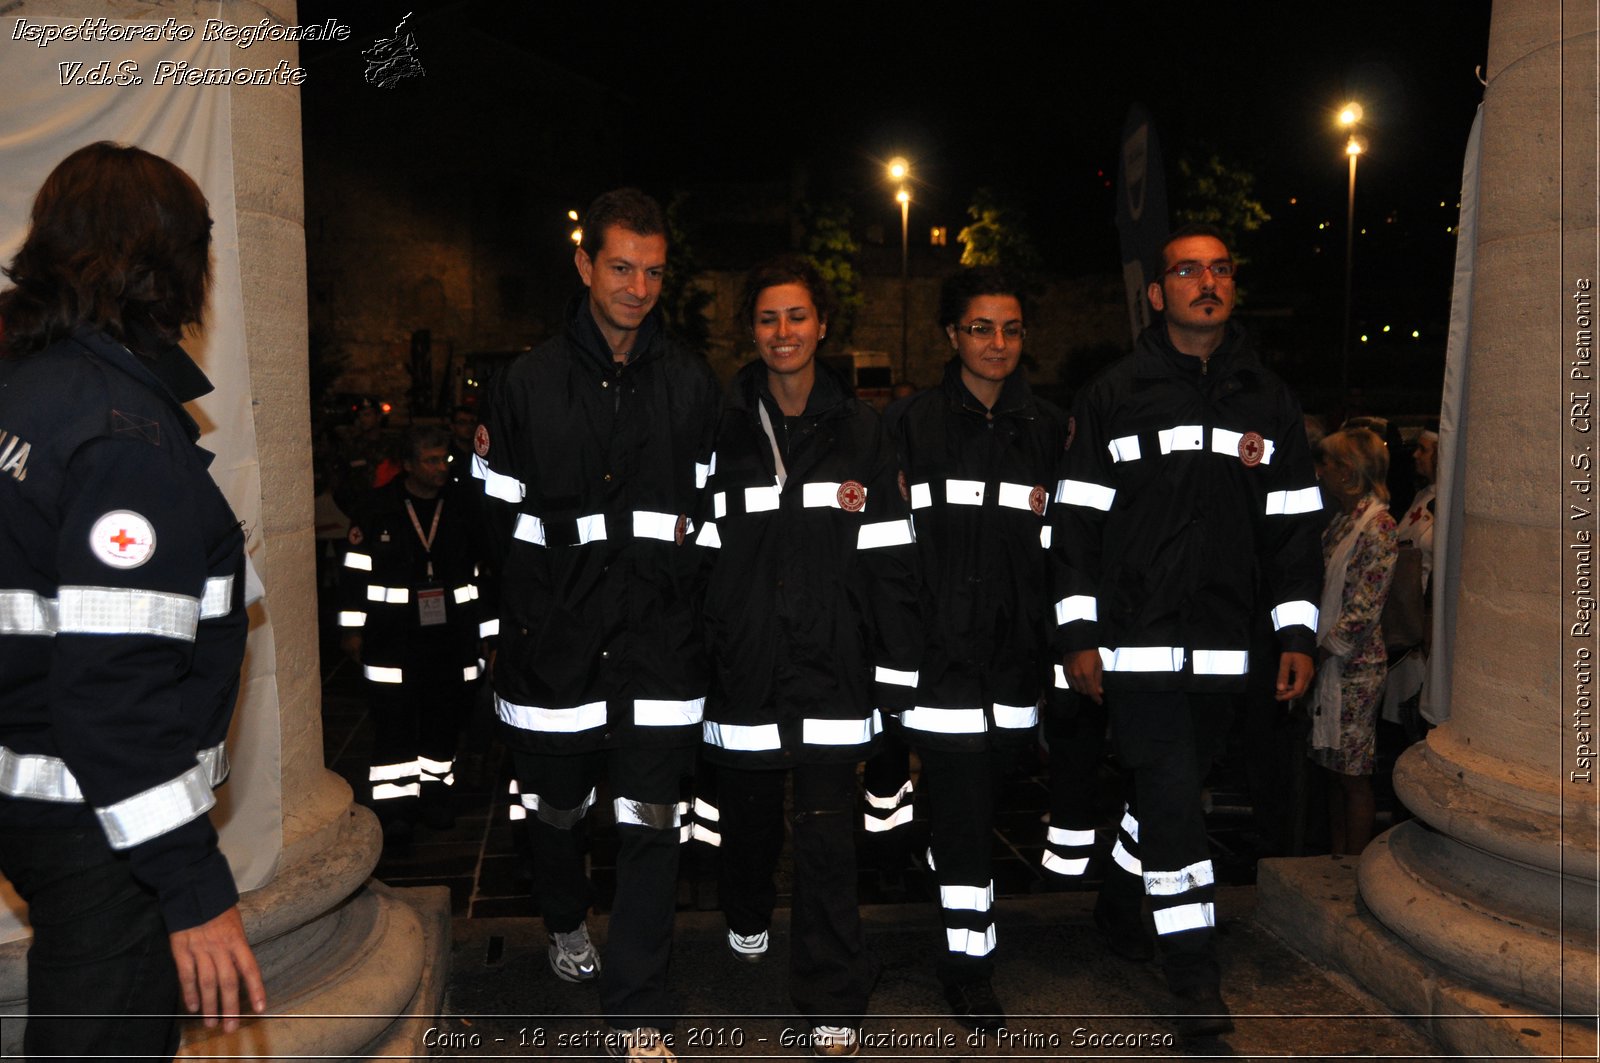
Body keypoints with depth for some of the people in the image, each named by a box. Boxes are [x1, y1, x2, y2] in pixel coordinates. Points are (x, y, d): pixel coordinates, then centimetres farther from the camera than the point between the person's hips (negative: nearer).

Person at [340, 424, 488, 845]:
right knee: (394, 718, -3)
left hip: (451, 631, 3)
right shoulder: (379, 508, -3)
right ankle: (394, 803, 5)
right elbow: (356, 569, 0)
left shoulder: (463, 506, 4)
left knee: (445, 714, 10)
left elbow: (486, 568, 10)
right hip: (393, 633, -3)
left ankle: (434, 789, 26)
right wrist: (353, 628, 0)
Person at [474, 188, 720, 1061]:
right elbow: (500, 519, 1)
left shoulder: (691, 383, 4)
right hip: (554, 650, 0)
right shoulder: (528, 383, 1)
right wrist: (527, 623, -5)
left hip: (658, 651, 0)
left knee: (650, 828, 2)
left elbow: (712, 509, 10)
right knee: (556, 813, 18)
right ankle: (566, 923, 50)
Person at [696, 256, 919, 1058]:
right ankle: (746, 915, 48)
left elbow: (888, 556, 2)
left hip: (830, 661, -1)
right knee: (746, 805, 17)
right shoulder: (723, 426, 3)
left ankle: (832, 998, 12)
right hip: (742, 658, 1)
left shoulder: (858, 428, 4)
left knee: (825, 831, -1)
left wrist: (896, 667, -2)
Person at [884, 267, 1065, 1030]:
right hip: (941, 644, -3)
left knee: (984, 790, 13)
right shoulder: (912, 423, 1)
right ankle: (969, 962, 10)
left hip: (1016, 643, 3)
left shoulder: (1049, 427, 10)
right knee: (962, 803, -4)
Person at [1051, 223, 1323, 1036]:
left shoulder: (1268, 400, 10)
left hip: (1222, 646, 4)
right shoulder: (1114, 395, 0)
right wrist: (1078, 635, -7)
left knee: (1168, 787, 15)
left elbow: (1293, 527, 12)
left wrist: (1297, 634, 6)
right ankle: (1194, 975, 2)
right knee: (1172, 796, -8)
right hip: (1137, 640, -4)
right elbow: (1076, 521, -2)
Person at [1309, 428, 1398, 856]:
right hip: (1329, 662, 8)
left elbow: (1364, 611, -19)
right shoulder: (1343, 521, 12)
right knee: (1335, 769, 15)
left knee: (1353, 776, 2)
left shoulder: (1378, 526, -15)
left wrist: (1320, 649, -13)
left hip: (1355, 667, -8)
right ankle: (1336, 860, 26)